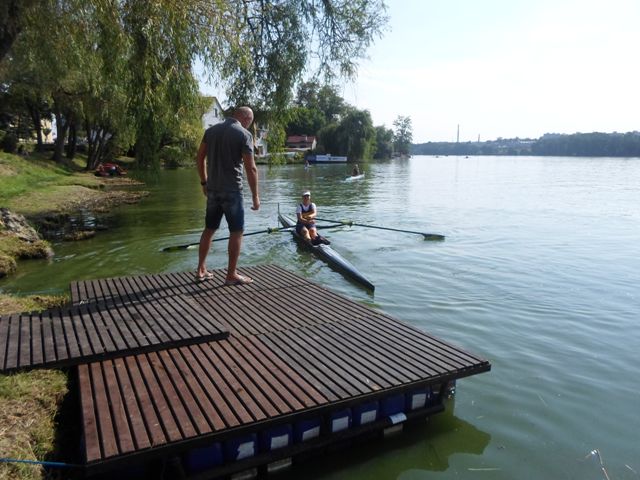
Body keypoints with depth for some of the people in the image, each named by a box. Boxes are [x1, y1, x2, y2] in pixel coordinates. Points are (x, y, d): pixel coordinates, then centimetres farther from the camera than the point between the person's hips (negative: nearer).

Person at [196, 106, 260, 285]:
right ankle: (231, 275, 6)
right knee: (236, 231, 3)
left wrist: (204, 182, 19)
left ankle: (201, 270, 20)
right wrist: (255, 196, -7)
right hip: (232, 190, -6)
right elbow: (251, 168, -12)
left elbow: (200, 158, 11)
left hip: (212, 189, 6)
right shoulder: (244, 134, -9)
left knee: (209, 229, 15)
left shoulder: (211, 130, 9)